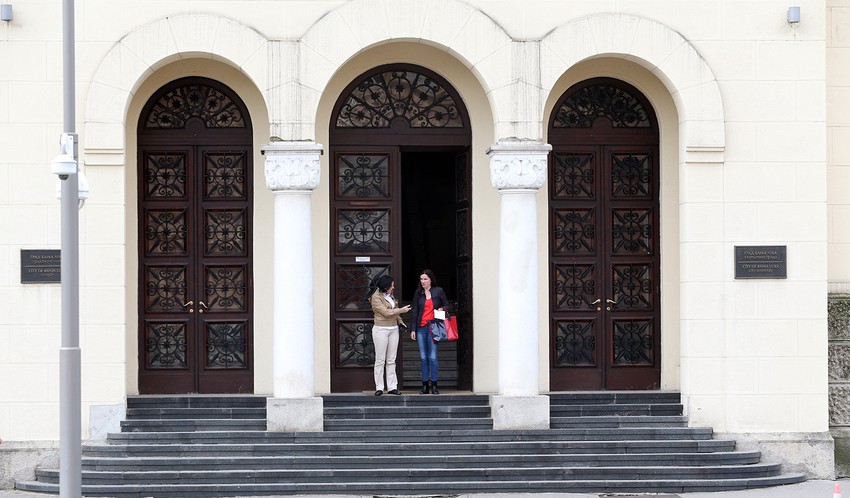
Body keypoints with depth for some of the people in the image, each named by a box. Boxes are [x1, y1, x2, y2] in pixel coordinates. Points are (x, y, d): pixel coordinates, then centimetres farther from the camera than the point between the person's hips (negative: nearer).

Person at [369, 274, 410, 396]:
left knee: (391, 360, 5)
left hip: (393, 329, 7)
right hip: (381, 330, -7)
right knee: (380, 360, -4)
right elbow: (386, 312, -17)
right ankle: (379, 387, -2)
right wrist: (402, 310, -12)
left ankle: (392, 387, 5)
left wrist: (400, 321, 11)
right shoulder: (376, 297, -10)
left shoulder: (390, 296, 13)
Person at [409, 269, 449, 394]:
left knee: (432, 357, -5)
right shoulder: (418, 293, 9)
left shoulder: (438, 291, 3)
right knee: (423, 357, 4)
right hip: (421, 328, 3)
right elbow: (415, 312, 11)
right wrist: (413, 329, 6)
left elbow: (446, 304, 15)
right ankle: (425, 385, 8)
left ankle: (434, 385, 0)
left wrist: (441, 309, -8)